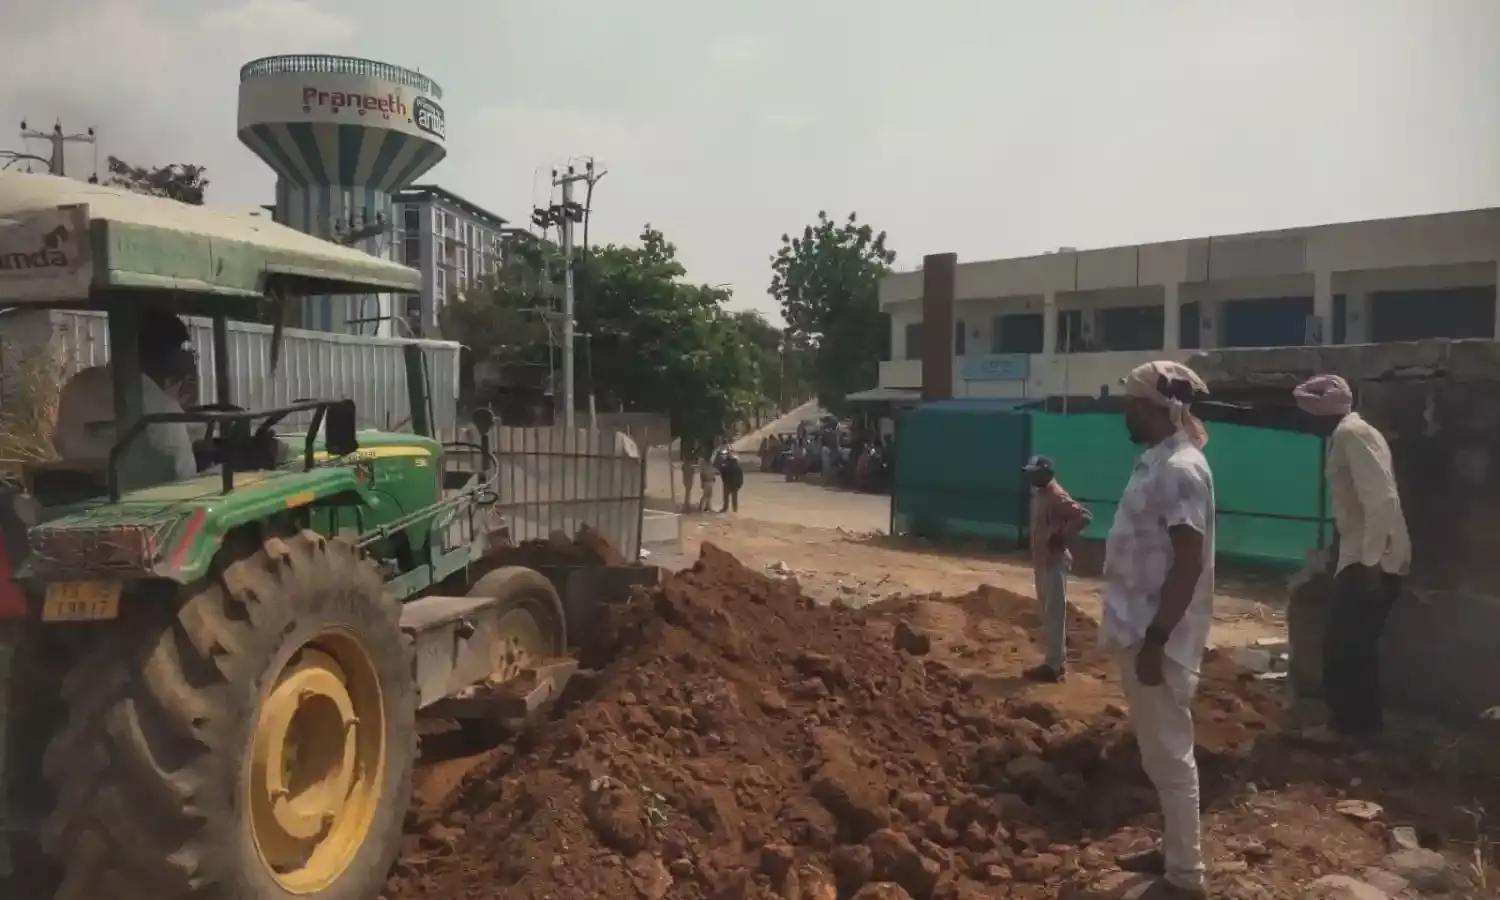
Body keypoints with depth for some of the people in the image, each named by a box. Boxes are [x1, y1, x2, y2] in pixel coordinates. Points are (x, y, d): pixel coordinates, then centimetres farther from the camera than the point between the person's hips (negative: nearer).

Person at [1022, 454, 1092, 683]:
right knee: (1048, 613, 15)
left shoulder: (1056, 496, -17)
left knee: (1055, 614, -5)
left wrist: (1063, 538, -22)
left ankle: (1055, 665, -1)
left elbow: (1084, 516, -28)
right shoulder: (1039, 494, 12)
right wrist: (1036, 557, 14)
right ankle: (1055, 661, 23)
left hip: (1054, 562, -10)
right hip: (1042, 561, 10)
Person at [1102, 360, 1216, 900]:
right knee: (1158, 752, 19)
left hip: (1157, 637, -10)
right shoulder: (1157, 463, 11)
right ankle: (1173, 850, 34)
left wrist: (1155, 641, -24)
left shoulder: (1180, 469, -20)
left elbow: (1188, 565, -24)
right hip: (1140, 629, 10)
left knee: (1169, 755, 1)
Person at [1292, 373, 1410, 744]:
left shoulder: (1353, 434, -15)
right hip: (1363, 558, 10)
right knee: (1355, 644, 16)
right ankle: (1363, 721, 25)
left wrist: (1370, 562, -24)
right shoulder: (1347, 436, 15)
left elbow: (1382, 500, -23)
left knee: (1342, 644, -1)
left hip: (1373, 561, -10)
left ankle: (1347, 724, 10)